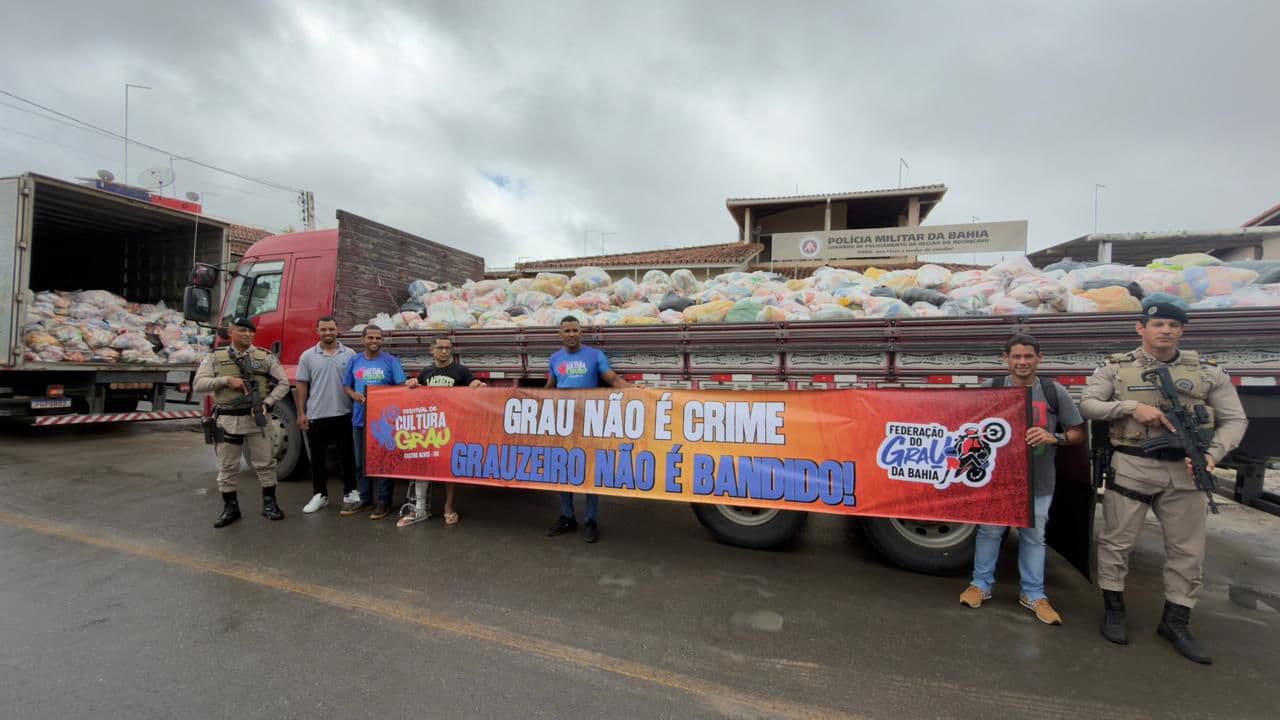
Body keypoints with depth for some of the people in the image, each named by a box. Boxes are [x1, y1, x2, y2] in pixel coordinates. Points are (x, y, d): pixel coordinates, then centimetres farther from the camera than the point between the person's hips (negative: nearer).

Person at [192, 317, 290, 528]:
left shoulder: (266, 357, 2)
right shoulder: (215, 357, 4)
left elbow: (283, 383, 2)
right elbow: (199, 383, -3)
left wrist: (267, 402, -11)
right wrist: (227, 380, -16)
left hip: (256, 418, 0)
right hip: (227, 419, 0)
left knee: (265, 463, 5)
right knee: (227, 467, 9)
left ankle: (269, 504, 17)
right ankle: (230, 507, 23)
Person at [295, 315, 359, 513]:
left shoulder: (350, 354, 2)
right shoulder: (308, 356, 4)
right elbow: (302, 386, 5)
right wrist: (301, 413, 0)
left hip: (344, 415, 0)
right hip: (316, 415, 1)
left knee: (347, 455, 8)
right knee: (317, 458, 9)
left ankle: (350, 492, 20)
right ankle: (319, 494, 21)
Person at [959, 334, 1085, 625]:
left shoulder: (1055, 392, 0)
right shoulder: (990, 388, -3)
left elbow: (1078, 433, 5)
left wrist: (1054, 438, -15)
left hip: (1039, 481, 1)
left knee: (1033, 536, 12)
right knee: (989, 530, 8)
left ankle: (1033, 594, 26)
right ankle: (981, 584, 23)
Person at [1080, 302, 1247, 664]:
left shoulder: (1208, 372, 7)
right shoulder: (1116, 368, 1)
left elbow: (1235, 419, 7)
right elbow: (1087, 405, -4)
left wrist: (1212, 454, -10)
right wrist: (1132, 407, -17)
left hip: (1184, 470, 3)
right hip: (1131, 466, -3)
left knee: (1188, 549, 11)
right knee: (1116, 540, 4)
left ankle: (1175, 622, 27)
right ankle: (1114, 610, 21)